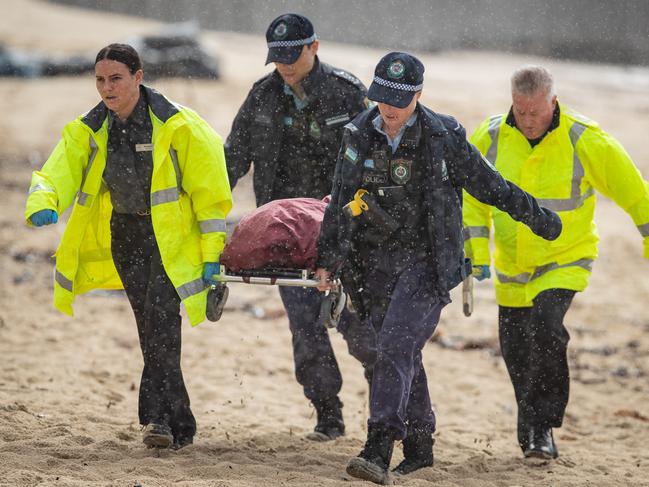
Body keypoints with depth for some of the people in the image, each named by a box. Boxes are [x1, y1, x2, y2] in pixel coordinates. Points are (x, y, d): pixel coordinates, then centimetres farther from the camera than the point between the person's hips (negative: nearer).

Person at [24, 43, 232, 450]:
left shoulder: (177, 126, -14)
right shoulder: (88, 131, -1)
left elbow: (210, 191, -10)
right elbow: (58, 173, -11)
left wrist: (212, 251, -12)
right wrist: (43, 205, -35)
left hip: (171, 234, -5)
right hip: (124, 235, 5)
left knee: (161, 316, -20)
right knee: (151, 327, 8)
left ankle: (158, 414, -19)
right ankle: (179, 424, 16)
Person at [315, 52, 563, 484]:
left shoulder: (442, 138, -7)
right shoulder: (359, 136, 4)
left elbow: (490, 185, 4)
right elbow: (340, 203, 13)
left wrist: (538, 218, 14)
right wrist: (327, 260, 12)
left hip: (427, 263, -5)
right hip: (376, 265, 5)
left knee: (395, 347, -19)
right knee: (404, 355, 12)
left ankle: (378, 452, -26)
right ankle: (419, 447, 26)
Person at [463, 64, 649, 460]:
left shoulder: (585, 141, -17)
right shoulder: (490, 138, -10)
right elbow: (472, 197, 1)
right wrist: (478, 252, -9)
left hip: (566, 260, -4)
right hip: (512, 265, 4)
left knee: (546, 328, -26)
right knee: (516, 351, 9)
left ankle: (541, 426, -14)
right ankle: (532, 430, 34)